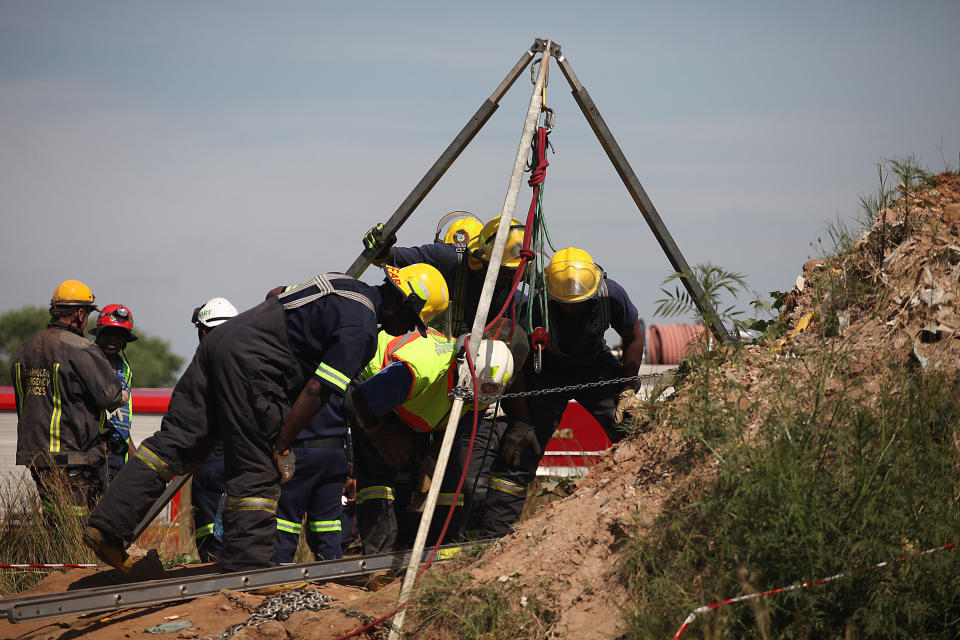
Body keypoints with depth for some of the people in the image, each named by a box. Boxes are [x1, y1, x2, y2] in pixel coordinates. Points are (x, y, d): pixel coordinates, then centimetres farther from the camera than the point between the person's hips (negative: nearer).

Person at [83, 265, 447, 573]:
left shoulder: (345, 286, 20)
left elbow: (276, 294, 36)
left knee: (175, 441, 8)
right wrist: (283, 446, -9)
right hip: (249, 365, -9)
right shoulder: (360, 328, -8)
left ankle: (107, 526, 5)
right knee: (259, 471, -2)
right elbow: (316, 390, -14)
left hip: (220, 340, 9)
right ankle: (246, 569, -1)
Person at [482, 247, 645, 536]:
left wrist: (626, 391, -7)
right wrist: (521, 421, -19)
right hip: (546, 373, -2)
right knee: (519, 450, -14)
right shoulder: (534, 307, -31)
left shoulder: (610, 295, -24)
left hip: (595, 366, 3)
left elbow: (633, 338, -4)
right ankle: (494, 532, -10)